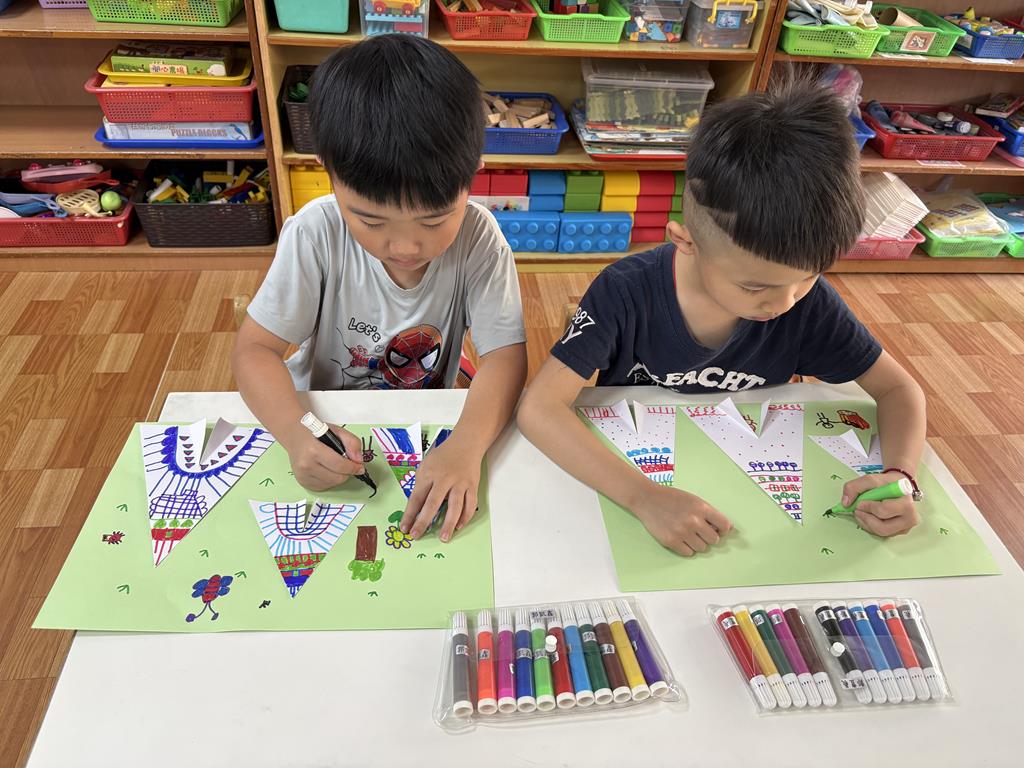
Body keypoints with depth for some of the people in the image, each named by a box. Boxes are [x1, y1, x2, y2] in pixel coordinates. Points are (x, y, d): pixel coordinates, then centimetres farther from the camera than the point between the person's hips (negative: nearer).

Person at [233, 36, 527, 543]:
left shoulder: (478, 238, -20)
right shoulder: (316, 234, -21)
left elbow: (504, 355, -22)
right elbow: (256, 348, -16)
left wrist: (466, 445, -41)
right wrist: (295, 434, -36)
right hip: (324, 420, -1)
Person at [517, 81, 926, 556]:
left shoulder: (809, 303, -14)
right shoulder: (626, 294, -23)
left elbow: (898, 389, -3)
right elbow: (539, 407, -29)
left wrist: (898, 475, -23)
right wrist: (644, 496, -41)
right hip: (625, 474, -3)